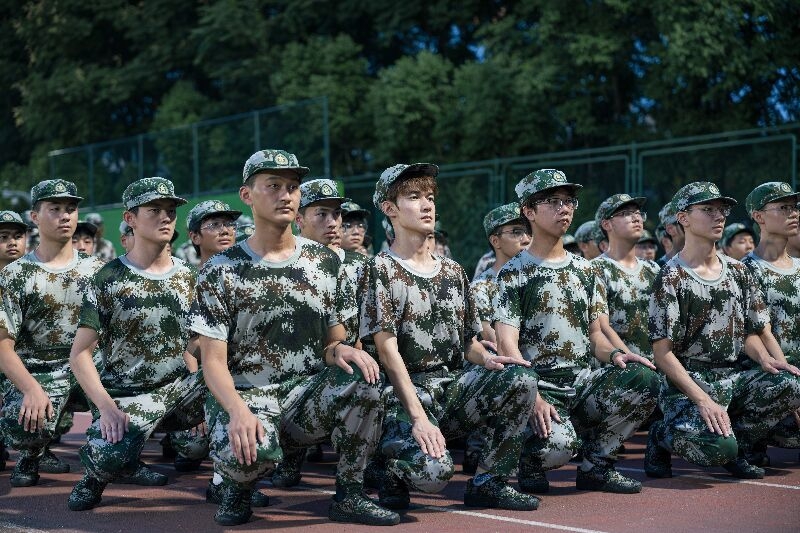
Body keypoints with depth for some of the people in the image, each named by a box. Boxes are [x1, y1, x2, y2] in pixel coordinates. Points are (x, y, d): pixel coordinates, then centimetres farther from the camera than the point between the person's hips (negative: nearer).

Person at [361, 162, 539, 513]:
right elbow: (387, 349, -13)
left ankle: (489, 481, -6)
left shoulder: (453, 271, 15)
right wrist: (418, 417, -23)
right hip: (406, 392, -6)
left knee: (521, 379, -21)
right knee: (432, 471, -33)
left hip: (453, 385, 6)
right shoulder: (380, 270, -5)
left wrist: (486, 358, -6)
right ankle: (396, 470, 6)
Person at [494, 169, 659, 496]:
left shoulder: (585, 270, 17)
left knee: (644, 379, -24)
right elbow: (507, 343, -9)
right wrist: (533, 398, -22)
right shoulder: (514, 273, 0)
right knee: (557, 447, -34)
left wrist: (614, 354, -5)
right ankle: (532, 460, 7)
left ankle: (596, 465, -3)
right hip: (541, 384, -5)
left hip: (585, 379, 5)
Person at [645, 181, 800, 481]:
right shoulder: (671, 277, -7)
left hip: (733, 378, 6)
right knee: (720, 447, -31)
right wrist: (703, 400, -22)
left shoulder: (738, 271, 13)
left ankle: (738, 442, 2)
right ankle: (663, 435, 2)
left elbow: (749, 332, 19)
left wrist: (764, 358, -5)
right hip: (689, 383, -6)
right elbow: (662, 353, -12)